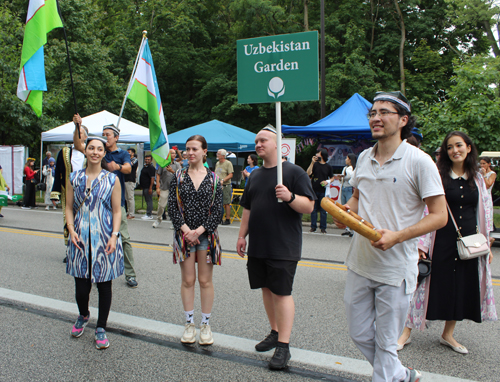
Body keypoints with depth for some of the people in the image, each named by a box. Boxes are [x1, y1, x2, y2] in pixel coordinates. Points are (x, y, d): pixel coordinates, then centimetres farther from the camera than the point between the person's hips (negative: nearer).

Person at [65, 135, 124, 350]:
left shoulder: (111, 180, 1)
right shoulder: (74, 178, 8)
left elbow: (117, 211, 0)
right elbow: (69, 207, 9)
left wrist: (114, 235, -11)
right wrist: (71, 230, -6)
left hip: (105, 239, -1)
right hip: (80, 239, 2)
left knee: (104, 284, 4)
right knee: (81, 284, 3)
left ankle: (101, 328, 21)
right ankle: (83, 315, 36)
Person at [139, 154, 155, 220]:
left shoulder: (151, 167, -12)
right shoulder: (144, 167, 17)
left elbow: (152, 178, -19)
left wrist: (150, 188, -23)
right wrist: (141, 186, 22)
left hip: (148, 187, -10)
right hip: (144, 187, 10)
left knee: (149, 200, -7)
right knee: (147, 200, 13)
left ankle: (149, 215, -4)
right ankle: (148, 214, 20)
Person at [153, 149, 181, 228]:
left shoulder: (177, 165, 10)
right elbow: (158, 175, 4)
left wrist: (172, 171, -17)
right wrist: (157, 187, -2)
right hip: (164, 188, -1)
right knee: (161, 205, 0)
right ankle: (158, 219, 21)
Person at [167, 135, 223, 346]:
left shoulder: (213, 179, 1)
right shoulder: (179, 177, 3)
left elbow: (217, 210, -4)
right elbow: (172, 207, -1)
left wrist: (199, 231, -13)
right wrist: (186, 230, -13)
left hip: (206, 235, -1)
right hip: (184, 234, 1)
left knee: (205, 281, 6)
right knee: (188, 280, 7)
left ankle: (206, 324, 19)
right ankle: (189, 323, 21)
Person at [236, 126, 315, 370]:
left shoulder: (294, 172, -6)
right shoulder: (255, 175, 14)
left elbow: (308, 206, -11)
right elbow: (248, 208, 20)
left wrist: (290, 197, -28)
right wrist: (242, 235, 15)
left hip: (283, 247, -7)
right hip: (258, 245, 7)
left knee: (282, 292, -4)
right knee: (267, 288, 13)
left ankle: (283, 345, 3)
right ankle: (275, 332, 29)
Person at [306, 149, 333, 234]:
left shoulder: (328, 167, 5)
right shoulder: (315, 164, 6)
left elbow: (332, 178, 12)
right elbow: (308, 173, -7)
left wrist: (327, 181, -8)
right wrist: (312, 162, -12)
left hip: (323, 191, -1)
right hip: (314, 190, 1)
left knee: (323, 210, 2)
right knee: (314, 209, 6)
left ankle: (323, 227, 10)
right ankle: (313, 226, 13)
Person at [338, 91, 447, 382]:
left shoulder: (419, 161, -12)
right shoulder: (364, 158, 7)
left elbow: (440, 216, -12)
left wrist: (397, 236, -24)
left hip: (395, 269, -6)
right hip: (359, 263, 6)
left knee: (386, 343, 7)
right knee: (360, 334, 16)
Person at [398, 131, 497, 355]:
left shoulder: (478, 179, 8)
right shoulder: (438, 176, -5)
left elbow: (485, 212, 12)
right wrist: (422, 243, -13)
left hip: (468, 242, 4)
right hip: (441, 239, -4)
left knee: (461, 286, 10)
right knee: (434, 283, 0)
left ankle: (448, 334, 27)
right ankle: (407, 332, 11)